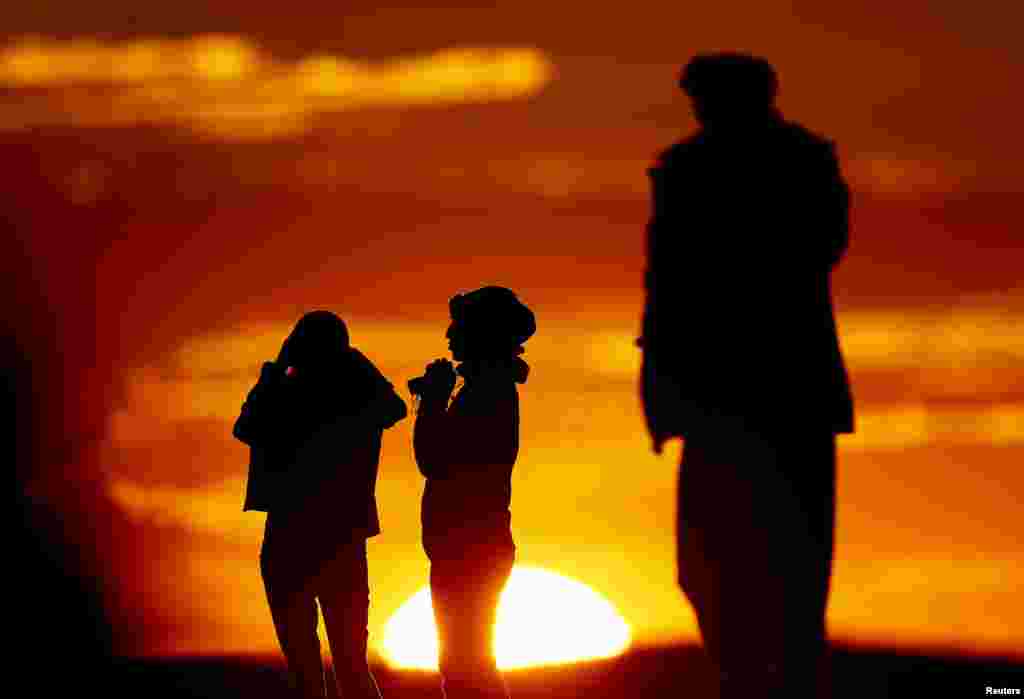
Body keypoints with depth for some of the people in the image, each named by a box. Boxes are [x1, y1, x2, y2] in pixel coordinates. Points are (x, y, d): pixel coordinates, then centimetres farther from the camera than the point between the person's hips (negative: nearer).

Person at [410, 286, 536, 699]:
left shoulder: (487, 390, -16)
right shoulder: (491, 387, 15)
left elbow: (433, 462, -20)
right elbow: (453, 459, 23)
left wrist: (433, 400, -9)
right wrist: (434, 402, 18)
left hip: (469, 549, -10)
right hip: (472, 547, 10)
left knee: (465, 665, -7)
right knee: (467, 663, 15)